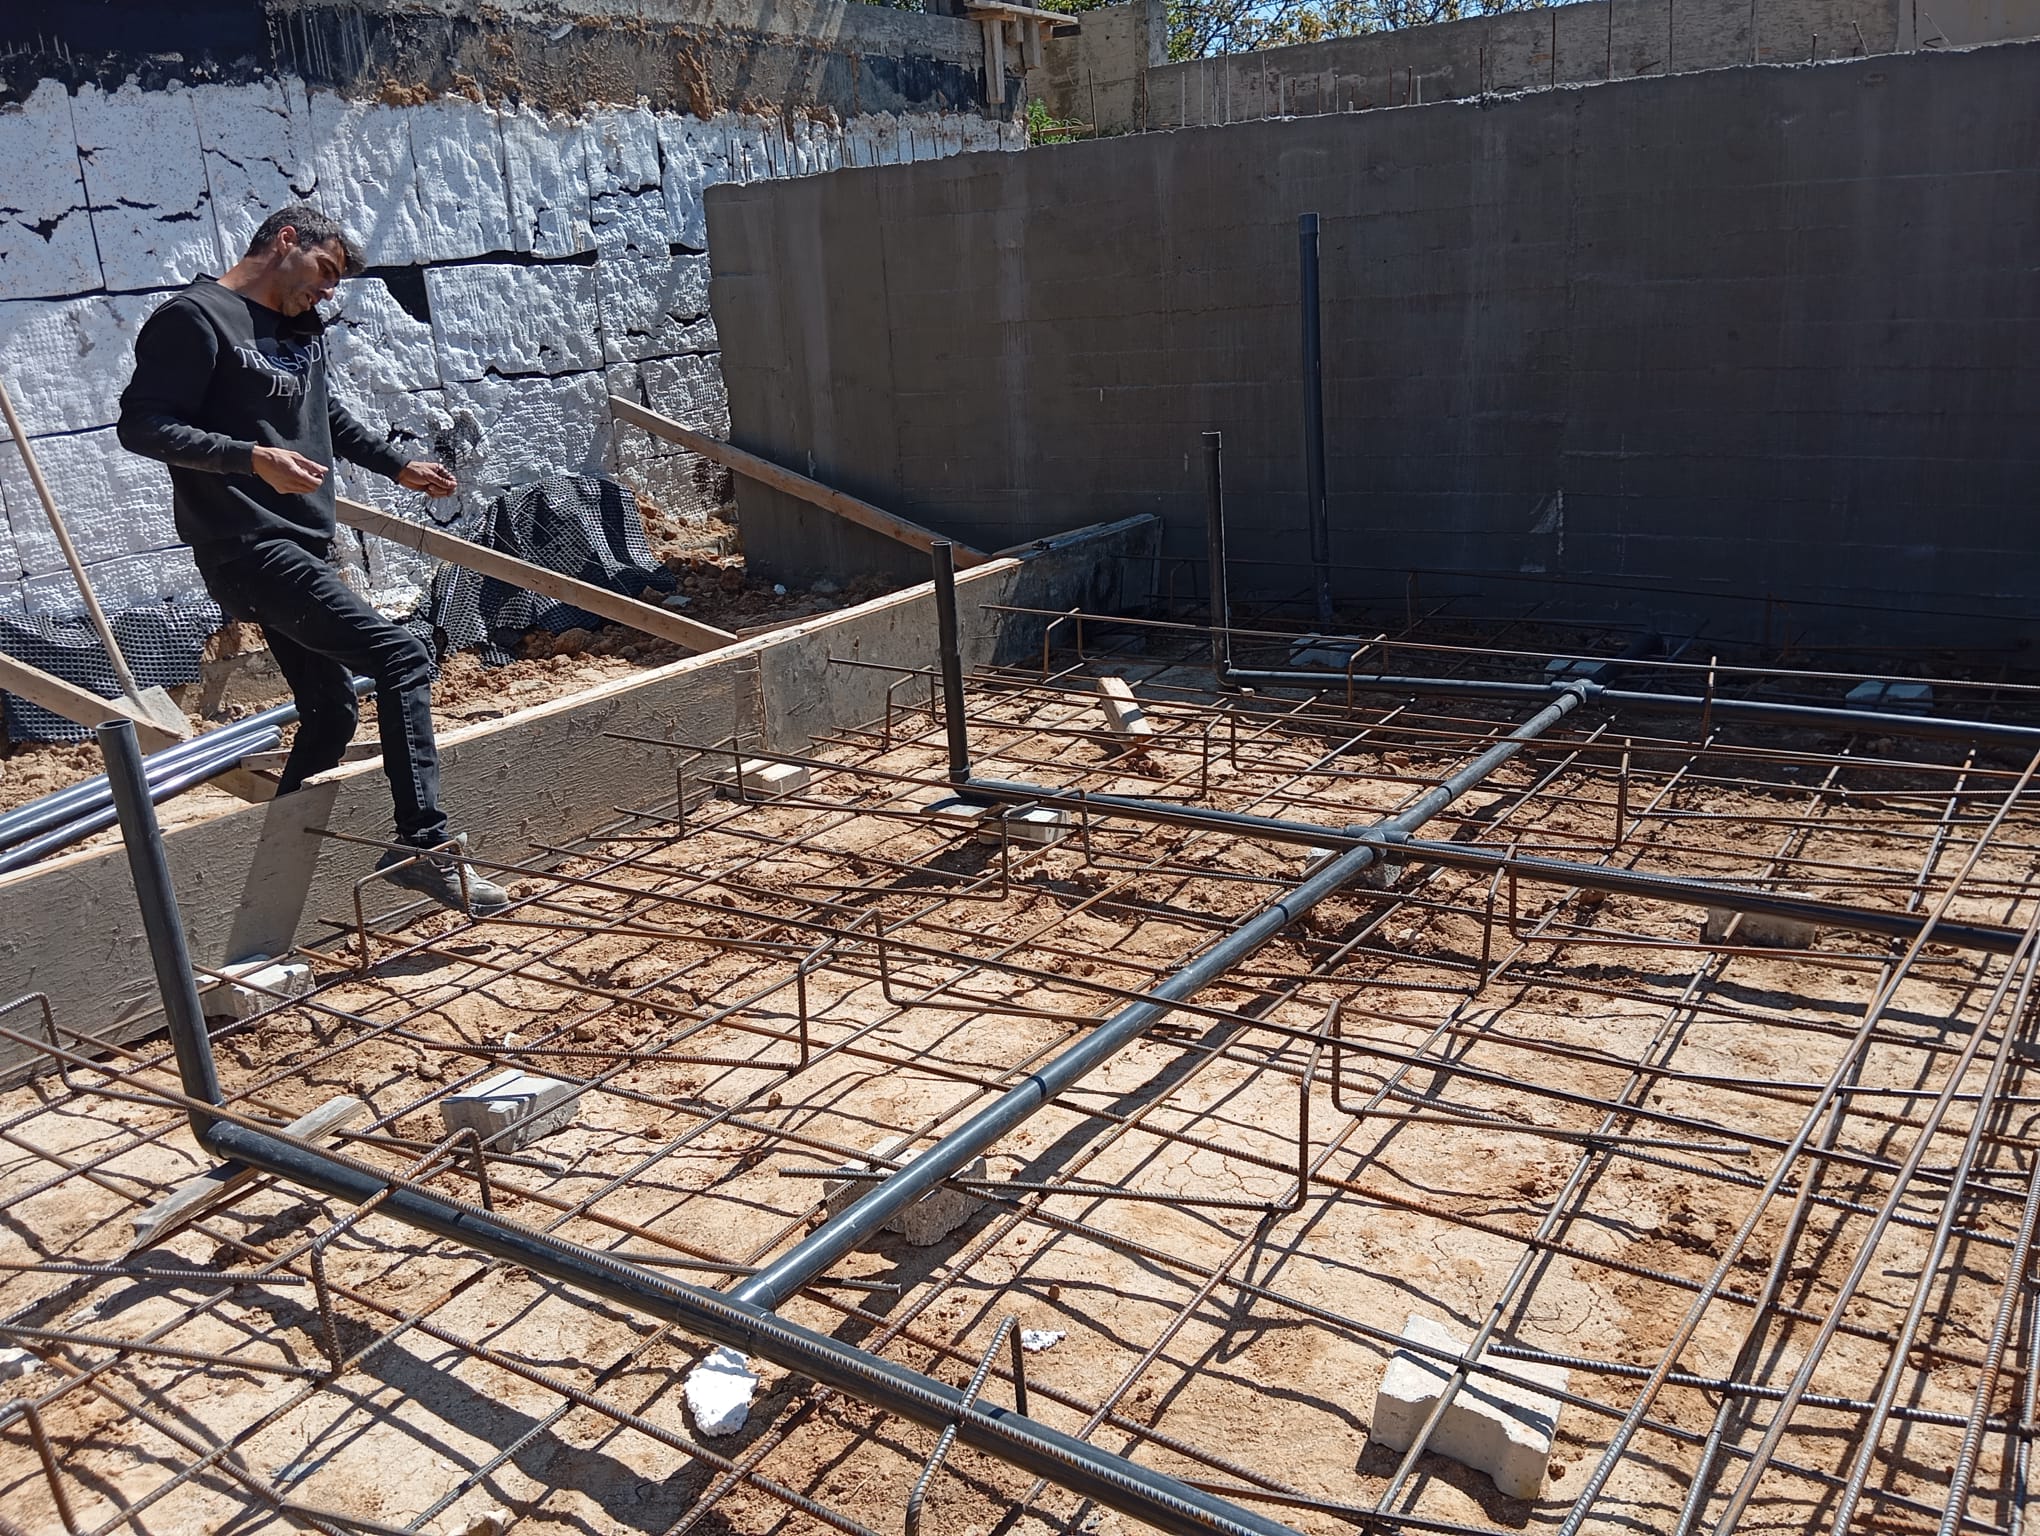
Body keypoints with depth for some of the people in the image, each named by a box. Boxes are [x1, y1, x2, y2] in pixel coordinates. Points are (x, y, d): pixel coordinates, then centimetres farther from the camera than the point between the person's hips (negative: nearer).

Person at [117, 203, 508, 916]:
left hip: (298, 549, 10)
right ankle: (423, 845, -19)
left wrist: (399, 466, 35)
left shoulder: (301, 332, 18)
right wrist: (253, 457, -26)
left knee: (330, 714, 11)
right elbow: (141, 424, -14)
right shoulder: (195, 317, -7)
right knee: (402, 659, -19)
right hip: (248, 547, -10)